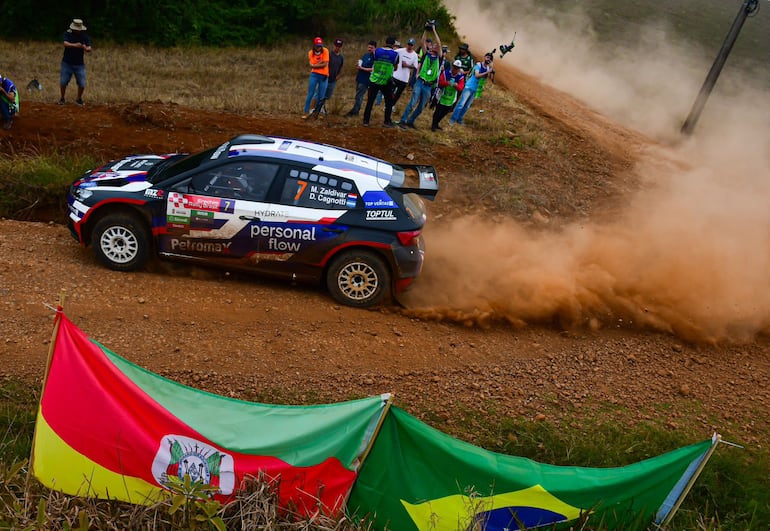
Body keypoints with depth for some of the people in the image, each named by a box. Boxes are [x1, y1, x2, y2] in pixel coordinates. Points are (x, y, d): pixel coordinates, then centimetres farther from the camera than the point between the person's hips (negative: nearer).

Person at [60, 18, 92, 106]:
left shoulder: (84, 36, -1)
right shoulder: (67, 33, -4)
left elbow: (89, 49, -10)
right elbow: (65, 43, -21)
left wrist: (86, 48, -35)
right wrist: (75, 45, -40)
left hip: (79, 64, 1)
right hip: (67, 63, -1)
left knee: (82, 84, -4)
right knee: (63, 82, -2)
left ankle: (79, 99, 20)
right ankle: (62, 98, 21)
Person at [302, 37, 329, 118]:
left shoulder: (325, 51, -4)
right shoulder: (311, 53, 1)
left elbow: (325, 64, -10)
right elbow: (311, 65, -9)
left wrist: (315, 65, -7)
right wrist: (320, 63, -16)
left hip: (324, 75, -1)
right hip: (314, 75, 1)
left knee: (321, 96, 3)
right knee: (310, 94, -3)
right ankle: (306, 112, 4)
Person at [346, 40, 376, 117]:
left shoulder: (375, 57, -12)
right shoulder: (365, 55, 11)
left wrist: (362, 68, -19)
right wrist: (358, 66, -1)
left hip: (366, 80, -8)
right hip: (359, 78, 8)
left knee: (359, 96, -6)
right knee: (359, 96, 15)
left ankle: (354, 111, 1)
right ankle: (356, 111, 23)